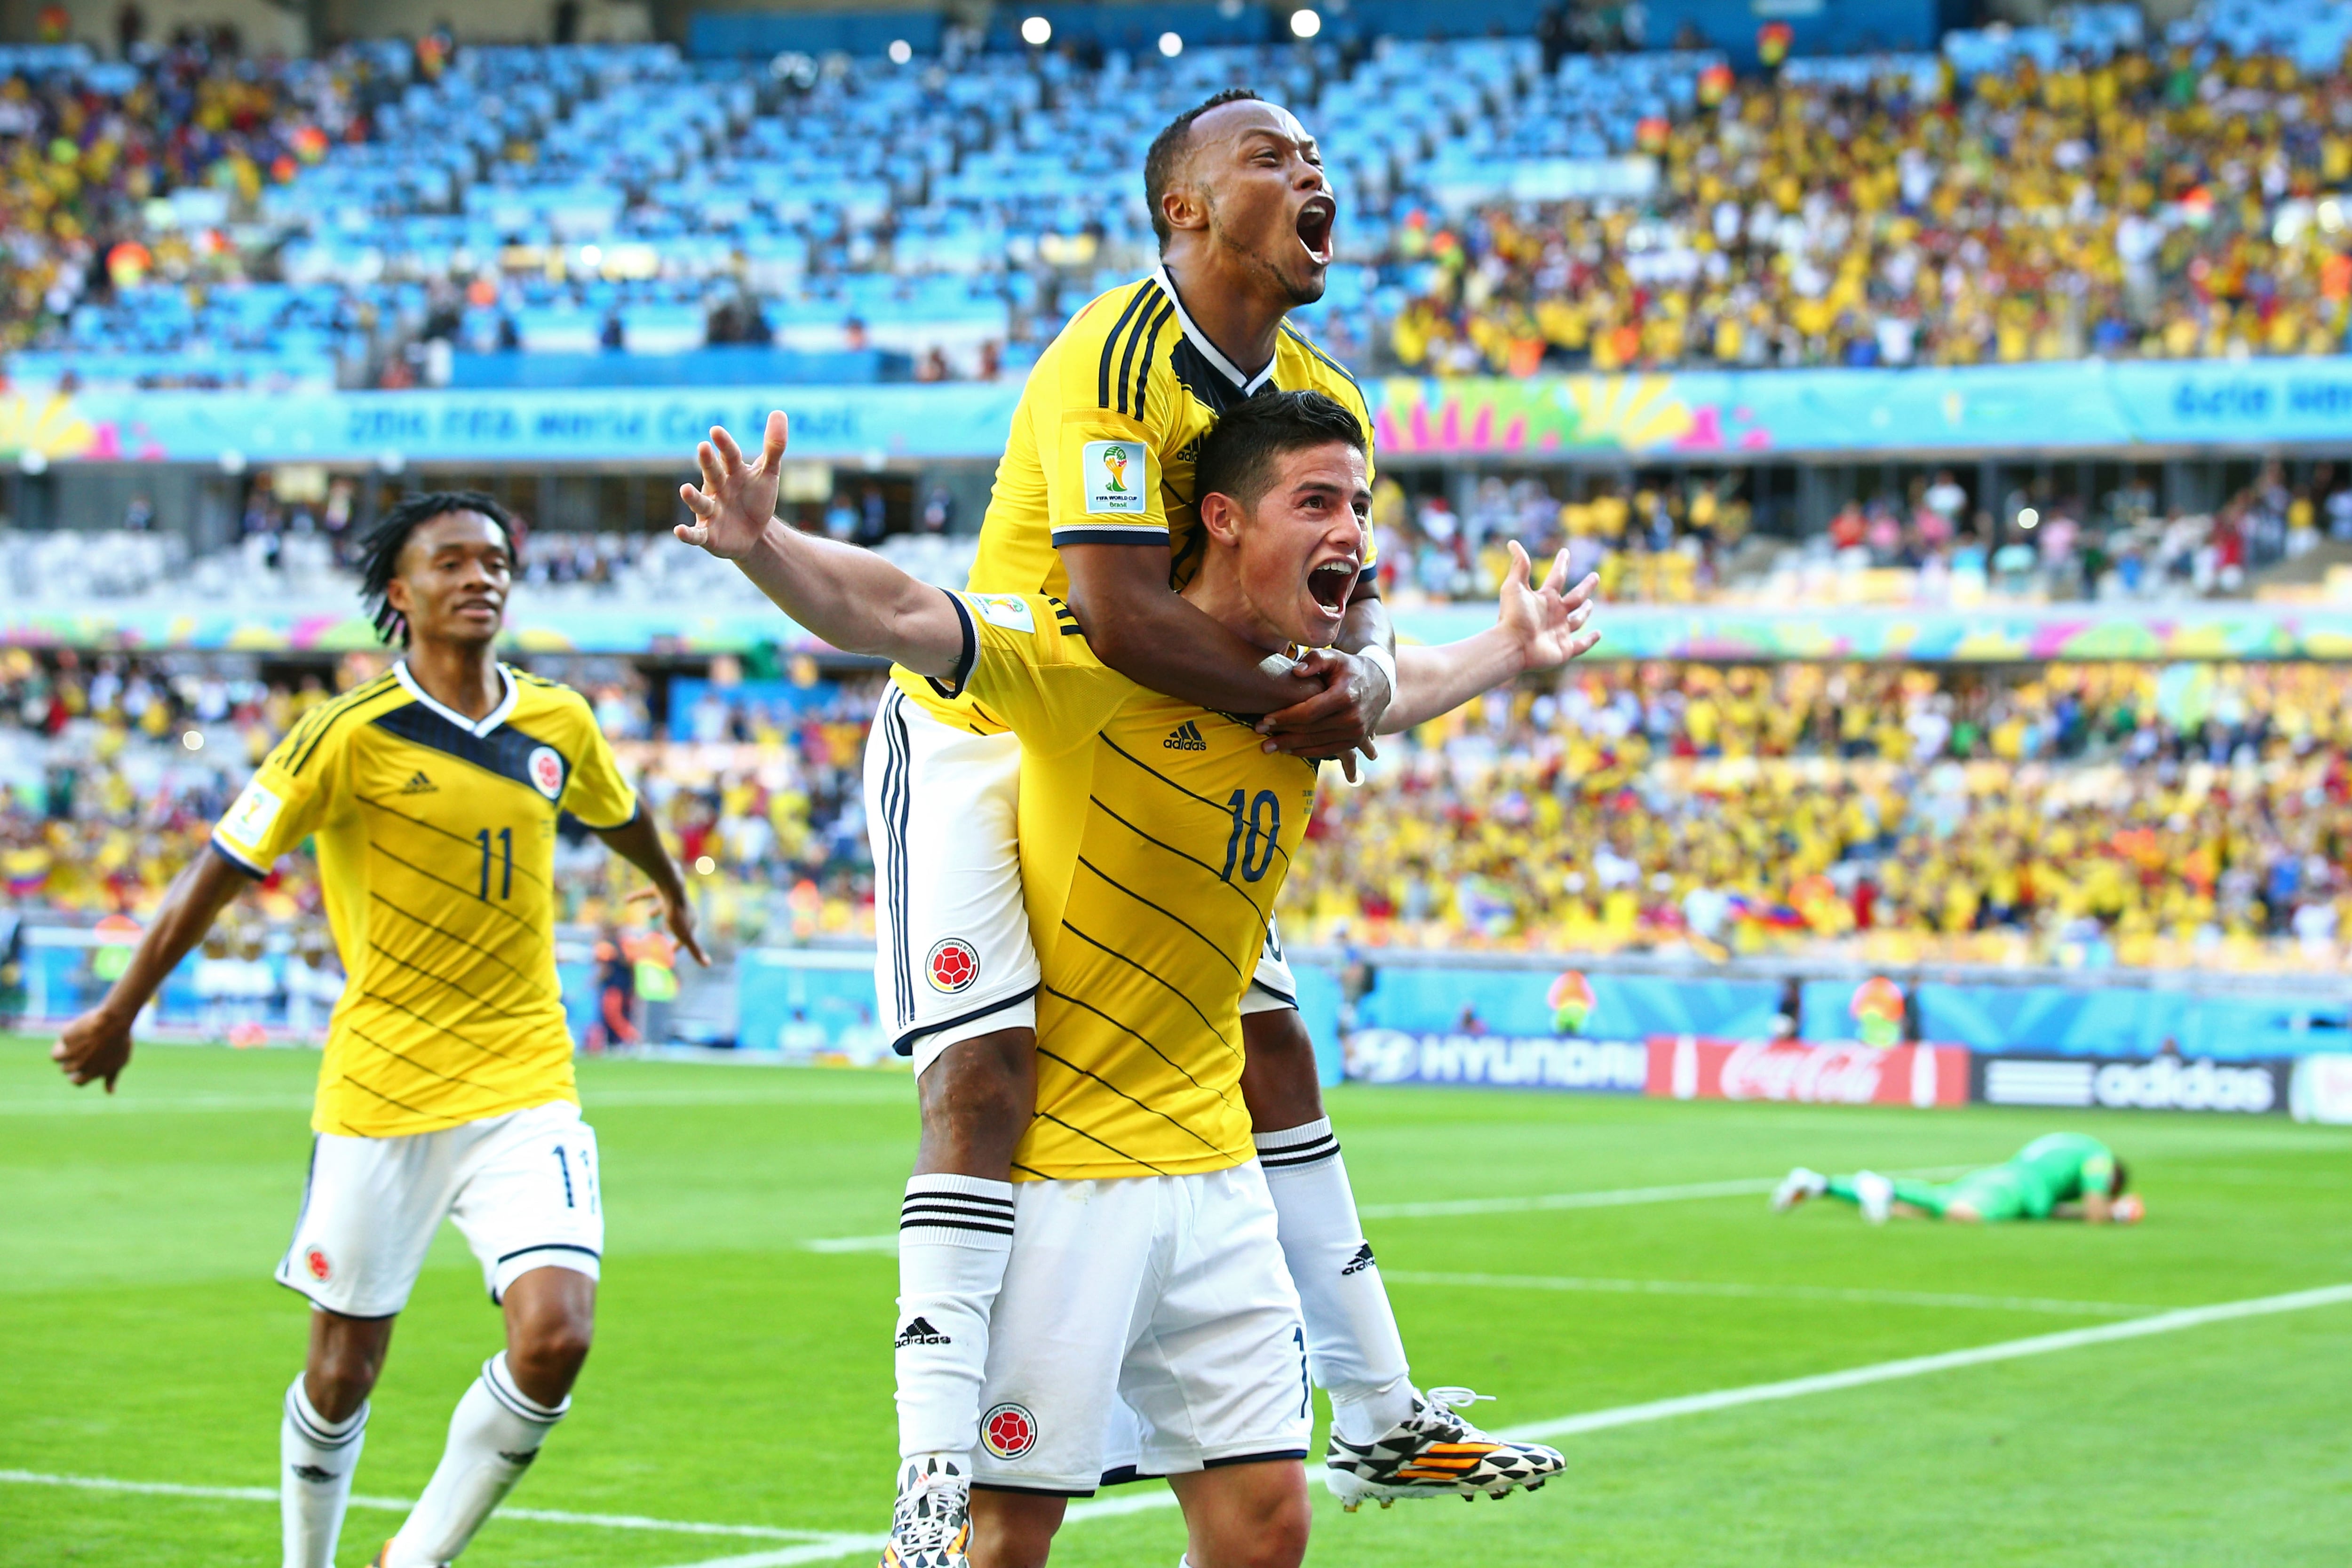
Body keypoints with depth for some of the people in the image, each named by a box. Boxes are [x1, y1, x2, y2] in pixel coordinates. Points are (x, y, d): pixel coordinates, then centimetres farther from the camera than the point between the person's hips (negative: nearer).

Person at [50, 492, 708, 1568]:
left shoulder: (559, 724, 3)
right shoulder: (352, 735, -10)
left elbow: (619, 815, 26)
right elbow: (223, 870, -3)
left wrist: (675, 895, 45)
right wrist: (118, 1017, 2)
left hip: (526, 1086, 3)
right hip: (378, 1089, -3)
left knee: (554, 1338, -15)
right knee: (343, 1370, 6)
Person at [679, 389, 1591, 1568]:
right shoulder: (1100, 660, -15)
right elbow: (898, 618, -28)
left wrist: (1512, 651, 42)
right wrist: (764, 547, -44)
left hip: (1214, 1175, 7)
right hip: (1054, 1173, -7)